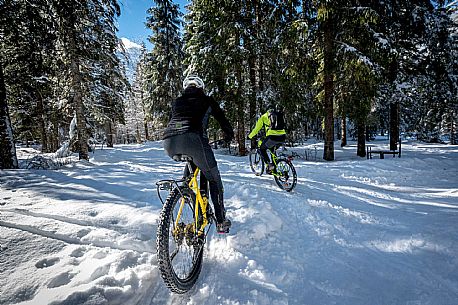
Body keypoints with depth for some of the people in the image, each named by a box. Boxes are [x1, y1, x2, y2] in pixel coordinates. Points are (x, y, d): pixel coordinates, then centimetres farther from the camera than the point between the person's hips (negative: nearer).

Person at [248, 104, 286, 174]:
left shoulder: (264, 116, 14)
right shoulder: (280, 114, 25)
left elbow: (257, 128, 17)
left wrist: (250, 136, 32)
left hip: (272, 137, -5)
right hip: (282, 137, 5)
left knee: (262, 149, 18)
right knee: (272, 149, 31)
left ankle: (269, 165, 1)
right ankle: (274, 166, 27)